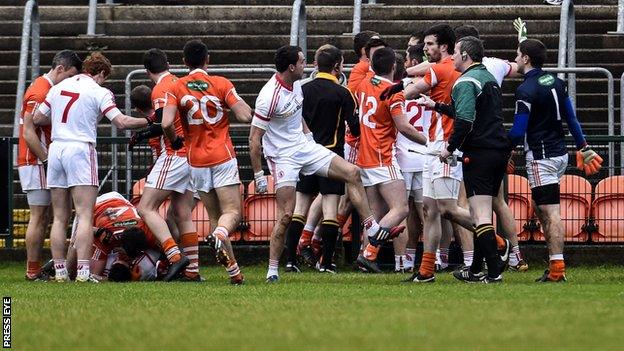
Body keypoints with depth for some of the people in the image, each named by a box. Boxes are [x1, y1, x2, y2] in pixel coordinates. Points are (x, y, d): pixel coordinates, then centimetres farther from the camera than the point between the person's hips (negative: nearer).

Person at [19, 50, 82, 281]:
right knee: (38, 217, -8)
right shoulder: (39, 92, -15)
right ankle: (33, 272, -6)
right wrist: (47, 159, -20)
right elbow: (28, 132, -20)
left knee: (43, 217, 10)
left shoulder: (49, 90, 15)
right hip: (35, 163, -10)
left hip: (42, 162, 10)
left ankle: (35, 270, 12)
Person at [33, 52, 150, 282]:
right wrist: (149, 121, 0)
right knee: (85, 216, -8)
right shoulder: (99, 92, -3)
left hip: (56, 149, 6)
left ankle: (60, 271, 7)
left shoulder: (58, 88, 13)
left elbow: (37, 119, 19)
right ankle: (83, 271, -17)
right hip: (80, 150, -5)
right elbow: (121, 122, -11)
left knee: (60, 218, 9)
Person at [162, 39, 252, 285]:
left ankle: (234, 271, 2)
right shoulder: (221, 84, -3)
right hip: (223, 156, -2)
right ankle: (220, 235, -39)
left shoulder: (177, 88, 1)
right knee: (232, 211, -3)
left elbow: (166, 123, -12)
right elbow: (245, 116, -9)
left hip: (197, 161, 2)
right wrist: (238, 103, 13)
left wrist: (175, 141, 9)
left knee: (215, 213, 10)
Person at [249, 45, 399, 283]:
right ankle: (272, 271, -1)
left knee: (352, 173, 0)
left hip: (304, 147, 8)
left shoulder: (296, 85, 3)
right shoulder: (269, 97, -23)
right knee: (285, 215, -11)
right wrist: (258, 175, -19)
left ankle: (372, 230, 6)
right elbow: (254, 139, -20)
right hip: (283, 156, -8)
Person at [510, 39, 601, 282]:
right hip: (560, 154, 9)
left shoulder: (526, 90, -16)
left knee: (550, 212, -10)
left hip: (541, 157, -9)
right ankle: (554, 261, 13)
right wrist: (583, 148, 22)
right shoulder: (556, 82, 9)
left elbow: (518, 132, -18)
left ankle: (557, 268, -13)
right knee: (539, 207, 16)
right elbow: (571, 118, 14)